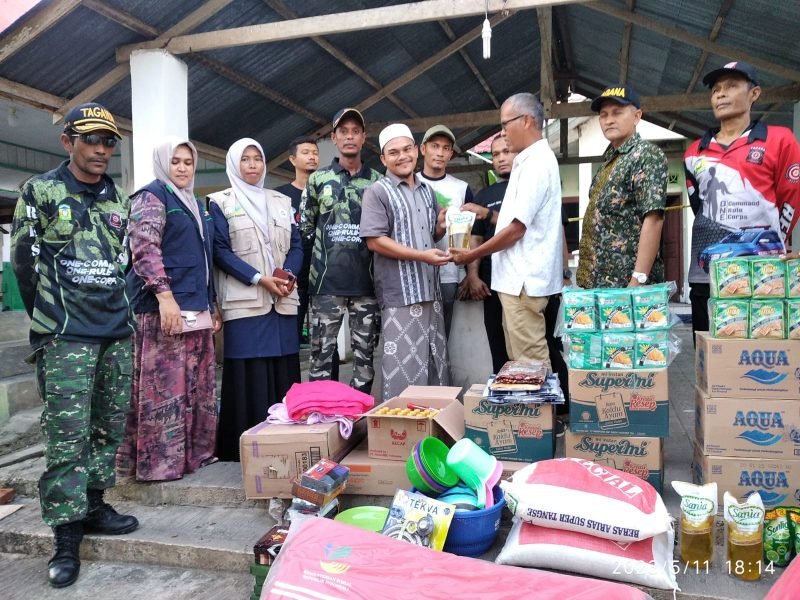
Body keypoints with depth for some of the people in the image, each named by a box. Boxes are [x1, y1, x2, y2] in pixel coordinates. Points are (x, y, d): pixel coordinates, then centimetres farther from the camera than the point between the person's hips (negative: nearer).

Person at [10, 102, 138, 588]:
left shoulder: (119, 199, 13)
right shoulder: (41, 192, -2)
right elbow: (24, 261, 0)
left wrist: (119, 310, 17)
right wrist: (50, 321, 5)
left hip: (117, 333, 6)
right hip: (66, 338, -5)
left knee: (110, 425, 12)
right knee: (68, 435, -4)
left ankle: (93, 505, 27)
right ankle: (67, 534, 5)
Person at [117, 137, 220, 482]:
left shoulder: (194, 205, 23)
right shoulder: (151, 197, -2)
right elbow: (144, 248, -15)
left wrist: (212, 306, 21)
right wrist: (165, 295, -25)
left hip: (197, 309, 8)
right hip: (163, 307, -8)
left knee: (197, 385, 10)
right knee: (164, 385, -7)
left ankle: (194, 450, 20)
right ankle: (158, 461, 1)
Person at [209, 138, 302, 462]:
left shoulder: (282, 202, 17)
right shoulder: (220, 203, 5)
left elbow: (296, 245, 12)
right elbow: (220, 251, -4)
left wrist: (288, 274, -8)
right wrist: (259, 279, -14)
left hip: (283, 300, 4)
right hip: (244, 301, -4)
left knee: (285, 372, 4)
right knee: (248, 374, -5)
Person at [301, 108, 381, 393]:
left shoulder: (377, 181, 8)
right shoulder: (318, 179, 7)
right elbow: (305, 227, 11)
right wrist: (321, 257, 7)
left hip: (367, 281, 1)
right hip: (327, 281, -1)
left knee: (365, 354, 8)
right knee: (321, 353, 2)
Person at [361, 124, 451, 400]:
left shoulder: (427, 191, 17)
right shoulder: (377, 192, -4)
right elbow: (375, 240, -13)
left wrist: (441, 227, 2)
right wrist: (422, 256, -18)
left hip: (431, 290, 7)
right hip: (400, 293, -7)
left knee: (436, 362, 12)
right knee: (404, 366, -4)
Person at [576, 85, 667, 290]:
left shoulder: (647, 155, -8)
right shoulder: (608, 162, 17)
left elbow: (653, 220, -18)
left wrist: (638, 281, -24)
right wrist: (587, 276, 14)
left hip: (625, 283, -8)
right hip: (598, 281, 8)